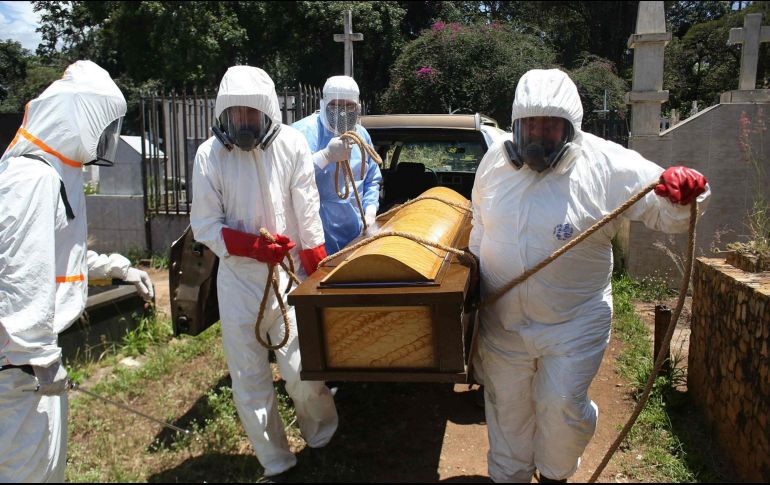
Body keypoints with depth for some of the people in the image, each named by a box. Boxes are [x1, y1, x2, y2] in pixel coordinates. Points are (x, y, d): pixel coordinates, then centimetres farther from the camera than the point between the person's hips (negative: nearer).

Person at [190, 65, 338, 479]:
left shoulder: (290, 143, -7)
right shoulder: (210, 154, -5)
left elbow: (307, 215, -5)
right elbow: (205, 225, -4)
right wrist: (253, 245, -20)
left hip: (289, 274, -1)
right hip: (238, 279, 2)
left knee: (301, 369, -1)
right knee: (249, 379, 8)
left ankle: (322, 437, 31)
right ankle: (276, 463, 28)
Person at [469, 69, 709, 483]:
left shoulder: (607, 165, -13)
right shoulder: (495, 161, -3)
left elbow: (668, 214, -12)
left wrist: (683, 192, -35)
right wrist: (472, 283, 16)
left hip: (574, 323, -3)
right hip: (501, 321, 3)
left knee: (563, 406, 4)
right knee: (507, 407, 17)